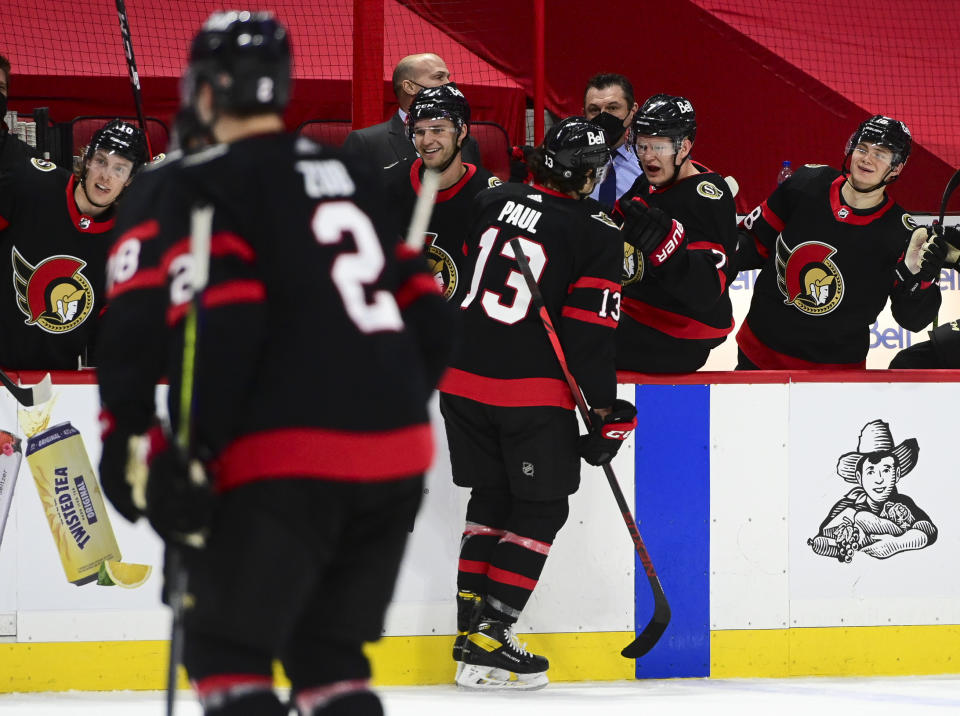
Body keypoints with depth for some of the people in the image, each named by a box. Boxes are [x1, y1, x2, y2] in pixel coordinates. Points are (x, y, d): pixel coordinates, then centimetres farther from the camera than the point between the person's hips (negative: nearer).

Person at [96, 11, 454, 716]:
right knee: (329, 650, 18)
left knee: (228, 649, 3)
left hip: (290, 464, -6)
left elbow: (217, 320, -17)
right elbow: (426, 310, 20)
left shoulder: (196, 187, -3)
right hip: (396, 457, 6)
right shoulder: (358, 177, 18)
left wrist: (181, 452, -15)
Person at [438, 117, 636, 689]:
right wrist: (604, 410, -6)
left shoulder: (494, 202, 7)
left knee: (491, 497, 18)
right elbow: (592, 328, -12)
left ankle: (471, 627, 16)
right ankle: (488, 642, -3)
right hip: (532, 390, -5)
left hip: (463, 378, 6)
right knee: (541, 510, 5)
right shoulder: (597, 233, -8)